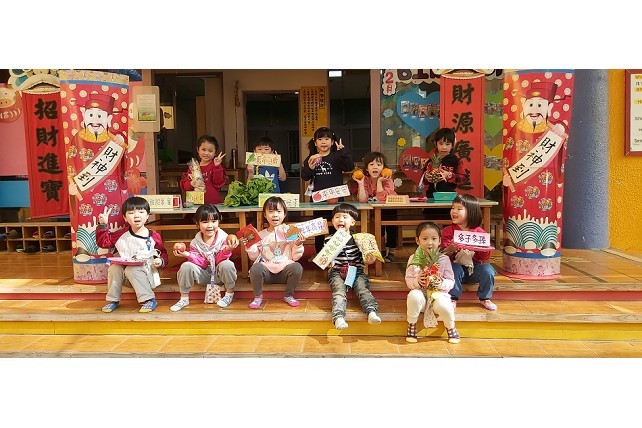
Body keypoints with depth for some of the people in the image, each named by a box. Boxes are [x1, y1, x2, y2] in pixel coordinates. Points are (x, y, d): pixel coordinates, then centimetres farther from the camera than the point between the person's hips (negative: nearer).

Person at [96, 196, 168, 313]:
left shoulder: (154, 236, -5)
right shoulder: (122, 235, 2)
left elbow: (163, 253, 5)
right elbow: (103, 242, 6)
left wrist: (161, 261, -17)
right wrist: (103, 225, -3)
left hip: (145, 272, -4)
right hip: (126, 269, 4)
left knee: (131, 270, -32)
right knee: (114, 267, -23)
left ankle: (150, 300, -27)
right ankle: (113, 300, -8)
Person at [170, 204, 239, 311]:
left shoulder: (224, 238, -13)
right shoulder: (195, 242, -5)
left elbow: (219, 261, -16)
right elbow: (200, 263, -9)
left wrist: (227, 250, -36)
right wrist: (188, 255, -25)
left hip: (219, 274, -2)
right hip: (204, 275, 2)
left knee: (227, 264, -34)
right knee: (186, 266, -22)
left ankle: (229, 294, -10)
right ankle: (184, 298, -6)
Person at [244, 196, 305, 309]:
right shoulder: (260, 235, 9)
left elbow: (295, 257, 5)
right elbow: (254, 257, 11)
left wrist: (298, 245, -11)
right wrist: (249, 247, -6)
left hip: (285, 268, 0)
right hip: (267, 269, 1)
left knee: (297, 267, -31)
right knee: (255, 268, -31)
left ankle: (289, 295, -6)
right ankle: (258, 296, -5)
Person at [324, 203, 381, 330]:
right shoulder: (329, 239, 4)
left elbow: (363, 256, 12)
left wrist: (369, 260, -11)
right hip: (337, 272, -1)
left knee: (362, 287, -23)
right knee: (339, 290, -26)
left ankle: (371, 311, -37)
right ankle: (338, 317, -41)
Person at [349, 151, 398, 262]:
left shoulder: (387, 179, -17)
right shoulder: (365, 179, -11)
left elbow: (382, 199, -31)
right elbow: (363, 200, -24)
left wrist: (379, 181, -33)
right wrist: (360, 183, -31)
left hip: (389, 208, -3)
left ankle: (391, 250, -11)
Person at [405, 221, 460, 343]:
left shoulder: (444, 259, 2)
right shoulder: (414, 259, 3)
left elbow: (451, 282, 1)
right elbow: (408, 280, 1)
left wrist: (441, 283, -21)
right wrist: (417, 281, -21)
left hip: (439, 293, 0)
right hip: (420, 292, 0)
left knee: (443, 305, -34)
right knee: (413, 296, -36)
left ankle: (451, 328, 1)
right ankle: (411, 326, -12)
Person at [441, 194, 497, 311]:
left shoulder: (480, 232, 0)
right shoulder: (448, 231, -2)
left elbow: (484, 257, 0)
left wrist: (484, 249, -22)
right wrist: (450, 249, -28)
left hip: (474, 267, 2)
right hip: (457, 265, -2)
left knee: (487, 269, -24)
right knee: (454, 269, -32)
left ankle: (485, 298, -2)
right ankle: (453, 298, -17)